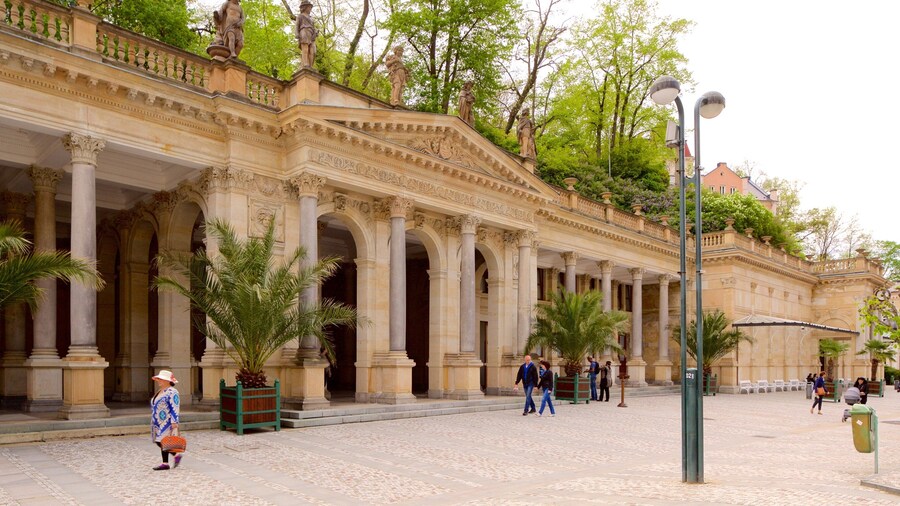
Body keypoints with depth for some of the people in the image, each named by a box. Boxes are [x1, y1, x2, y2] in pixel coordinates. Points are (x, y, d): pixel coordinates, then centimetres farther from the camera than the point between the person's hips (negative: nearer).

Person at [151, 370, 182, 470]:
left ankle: (165, 463, 2)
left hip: (166, 422, -9)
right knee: (158, 442, 7)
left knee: (162, 441, -9)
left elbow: (174, 408, -18)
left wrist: (174, 422, -23)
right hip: (158, 422, 9)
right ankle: (176, 455, 15)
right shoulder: (160, 391, 16)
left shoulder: (171, 392, -13)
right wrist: (153, 421, 23)